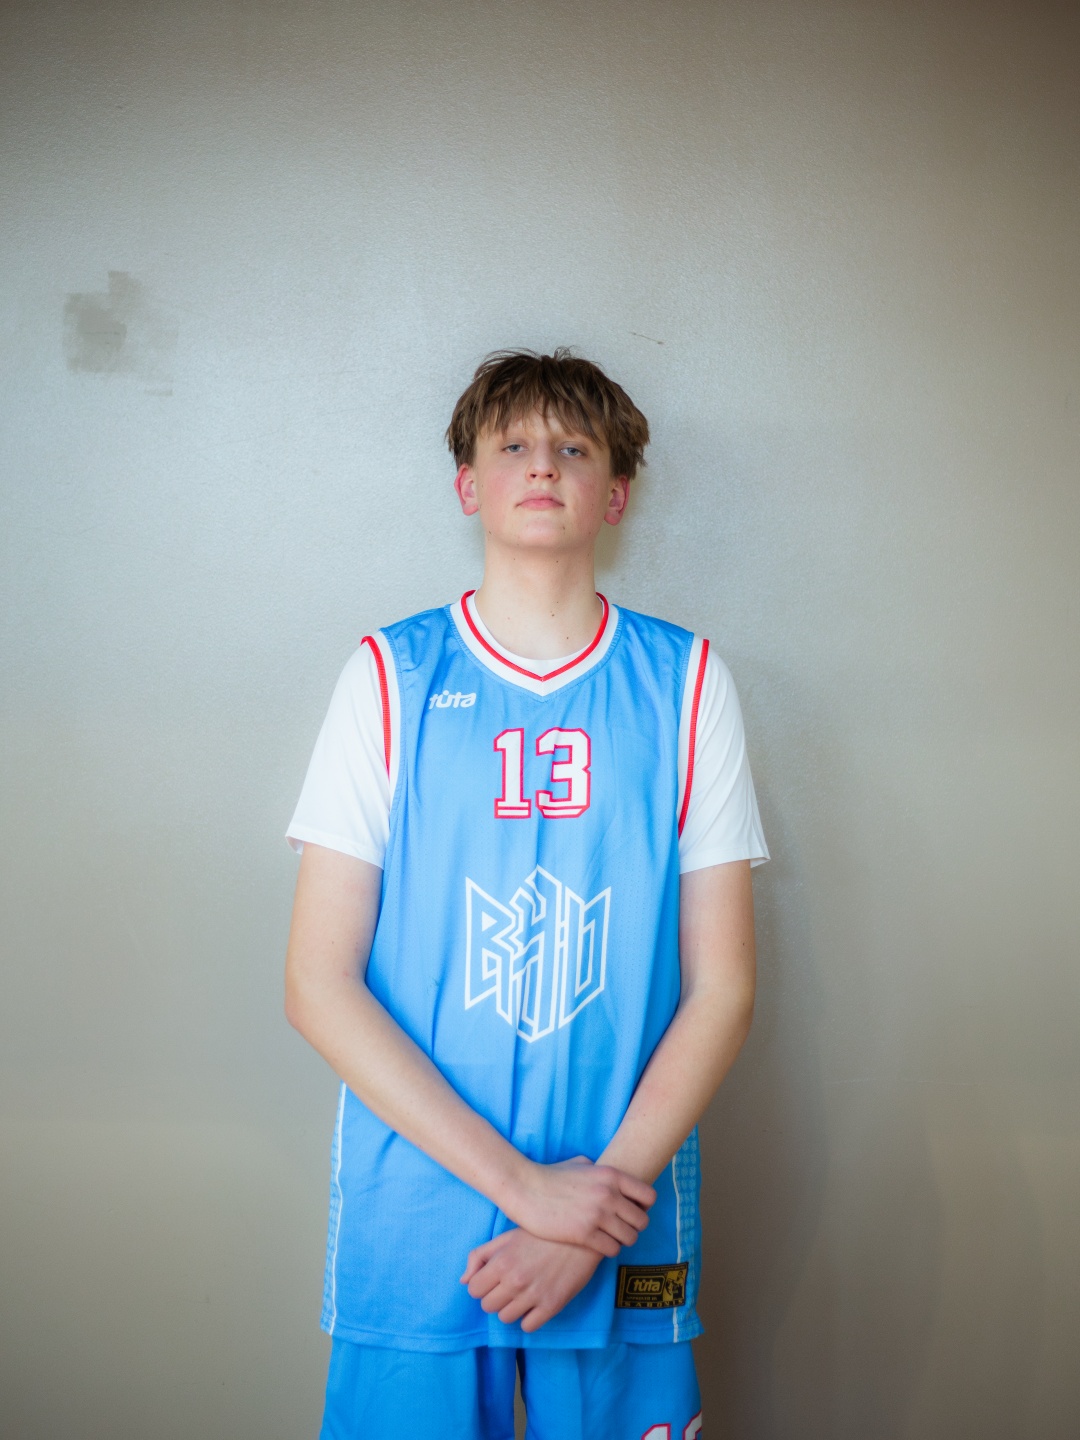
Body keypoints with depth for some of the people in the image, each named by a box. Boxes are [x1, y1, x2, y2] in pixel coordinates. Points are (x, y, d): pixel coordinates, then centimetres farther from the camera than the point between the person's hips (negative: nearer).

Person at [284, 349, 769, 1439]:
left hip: (623, 1236, 1)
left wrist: (604, 1197, -11)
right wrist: (521, 1184, -12)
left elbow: (721, 988, 0)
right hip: (410, 1230, 0)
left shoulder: (685, 684, 1)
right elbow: (318, 987, -6)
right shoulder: (390, 677, -1)